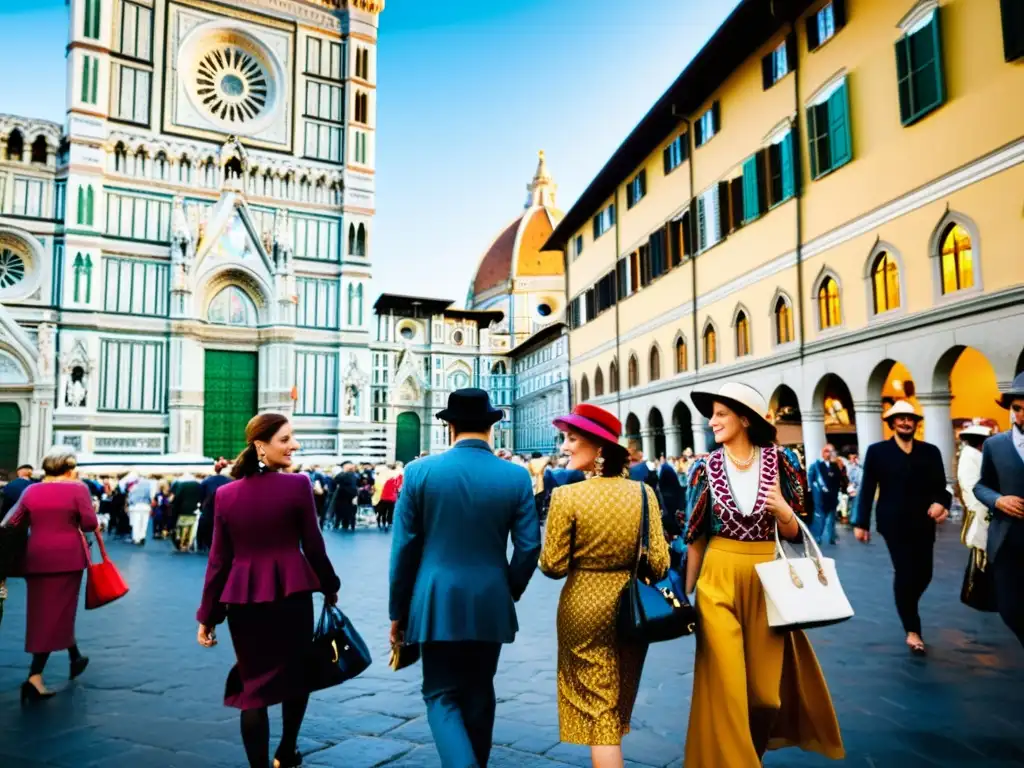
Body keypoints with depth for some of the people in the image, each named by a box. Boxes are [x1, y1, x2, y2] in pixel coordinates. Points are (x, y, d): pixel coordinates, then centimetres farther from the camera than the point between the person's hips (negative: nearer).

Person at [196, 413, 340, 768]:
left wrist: (208, 615, 10)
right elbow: (313, 546, -4)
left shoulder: (225, 493, 1)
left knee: (253, 683, 11)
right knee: (296, 673, 21)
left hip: (242, 598, 2)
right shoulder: (297, 485, -10)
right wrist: (330, 587, 12)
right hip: (291, 592, -2)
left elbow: (219, 559, 3)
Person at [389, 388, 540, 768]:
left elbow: (404, 547, -5)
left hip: (437, 603, -2)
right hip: (490, 604, 2)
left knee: (442, 695, 9)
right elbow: (529, 547, -4)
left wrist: (398, 610, 6)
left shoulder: (419, 471, -7)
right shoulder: (517, 476, -5)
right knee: (479, 695, 19)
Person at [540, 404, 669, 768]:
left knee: (596, 707, 10)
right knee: (619, 706, 25)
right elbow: (659, 563, -7)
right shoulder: (643, 492, -8)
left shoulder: (566, 495, -17)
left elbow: (553, 567, -13)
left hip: (584, 606, -4)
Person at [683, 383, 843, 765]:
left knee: (765, 685, 10)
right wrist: (687, 590, 5)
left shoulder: (776, 461, -2)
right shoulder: (707, 468, -2)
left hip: (766, 580, 1)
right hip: (718, 580, -1)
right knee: (725, 682, -2)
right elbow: (696, 536, 3)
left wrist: (782, 509, -18)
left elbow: (793, 532, 3)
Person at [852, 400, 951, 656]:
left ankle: (906, 607, 38)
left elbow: (940, 487, 6)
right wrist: (861, 523, -2)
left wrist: (940, 502, -16)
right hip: (894, 523, -3)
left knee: (924, 573, 7)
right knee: (905, 572, -6)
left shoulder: (930, 452, 9)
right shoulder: (877, 451, 1)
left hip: (923, 523, 3)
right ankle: (912, 630, 7)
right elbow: (867, 490, 0)